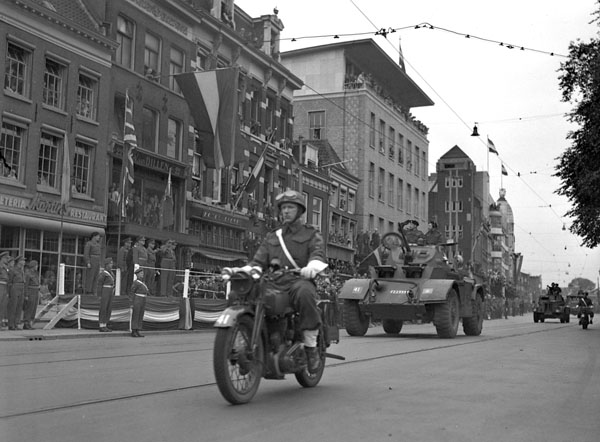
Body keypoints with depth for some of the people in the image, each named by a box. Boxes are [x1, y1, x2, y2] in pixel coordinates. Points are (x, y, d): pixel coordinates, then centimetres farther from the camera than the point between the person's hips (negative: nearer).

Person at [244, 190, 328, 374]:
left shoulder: (311, 234, 17)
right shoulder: (271, 237, 29)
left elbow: (319, 255, -2)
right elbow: (258, 262, 19)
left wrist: (311, 267, -27)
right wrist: (242, 270, -3)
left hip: (299, 281, -4)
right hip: (274, 283, 4)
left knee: (304, 292, -40)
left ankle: (311, 346, -26)